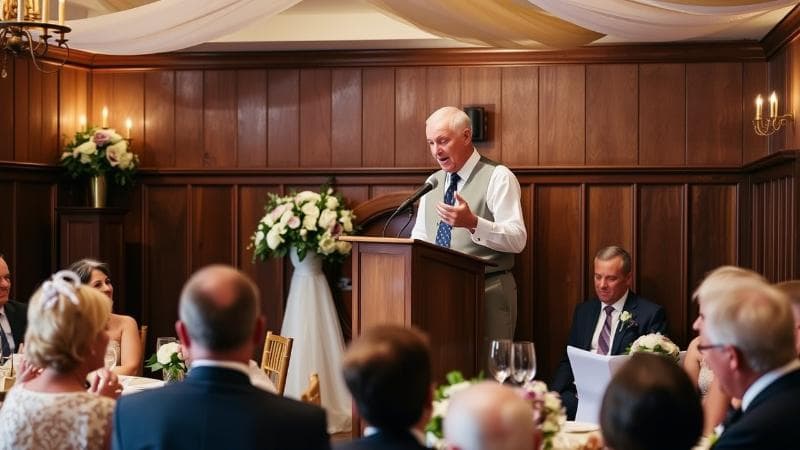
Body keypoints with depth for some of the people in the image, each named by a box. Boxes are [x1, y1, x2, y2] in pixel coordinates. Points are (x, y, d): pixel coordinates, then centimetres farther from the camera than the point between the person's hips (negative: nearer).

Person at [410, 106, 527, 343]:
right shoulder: (432, 182, 15)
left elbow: (518, 239, -15)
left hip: (488, 295, -5)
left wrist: (473, 223, -30)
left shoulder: (498, 177, -6)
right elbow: (419, 237, 20)